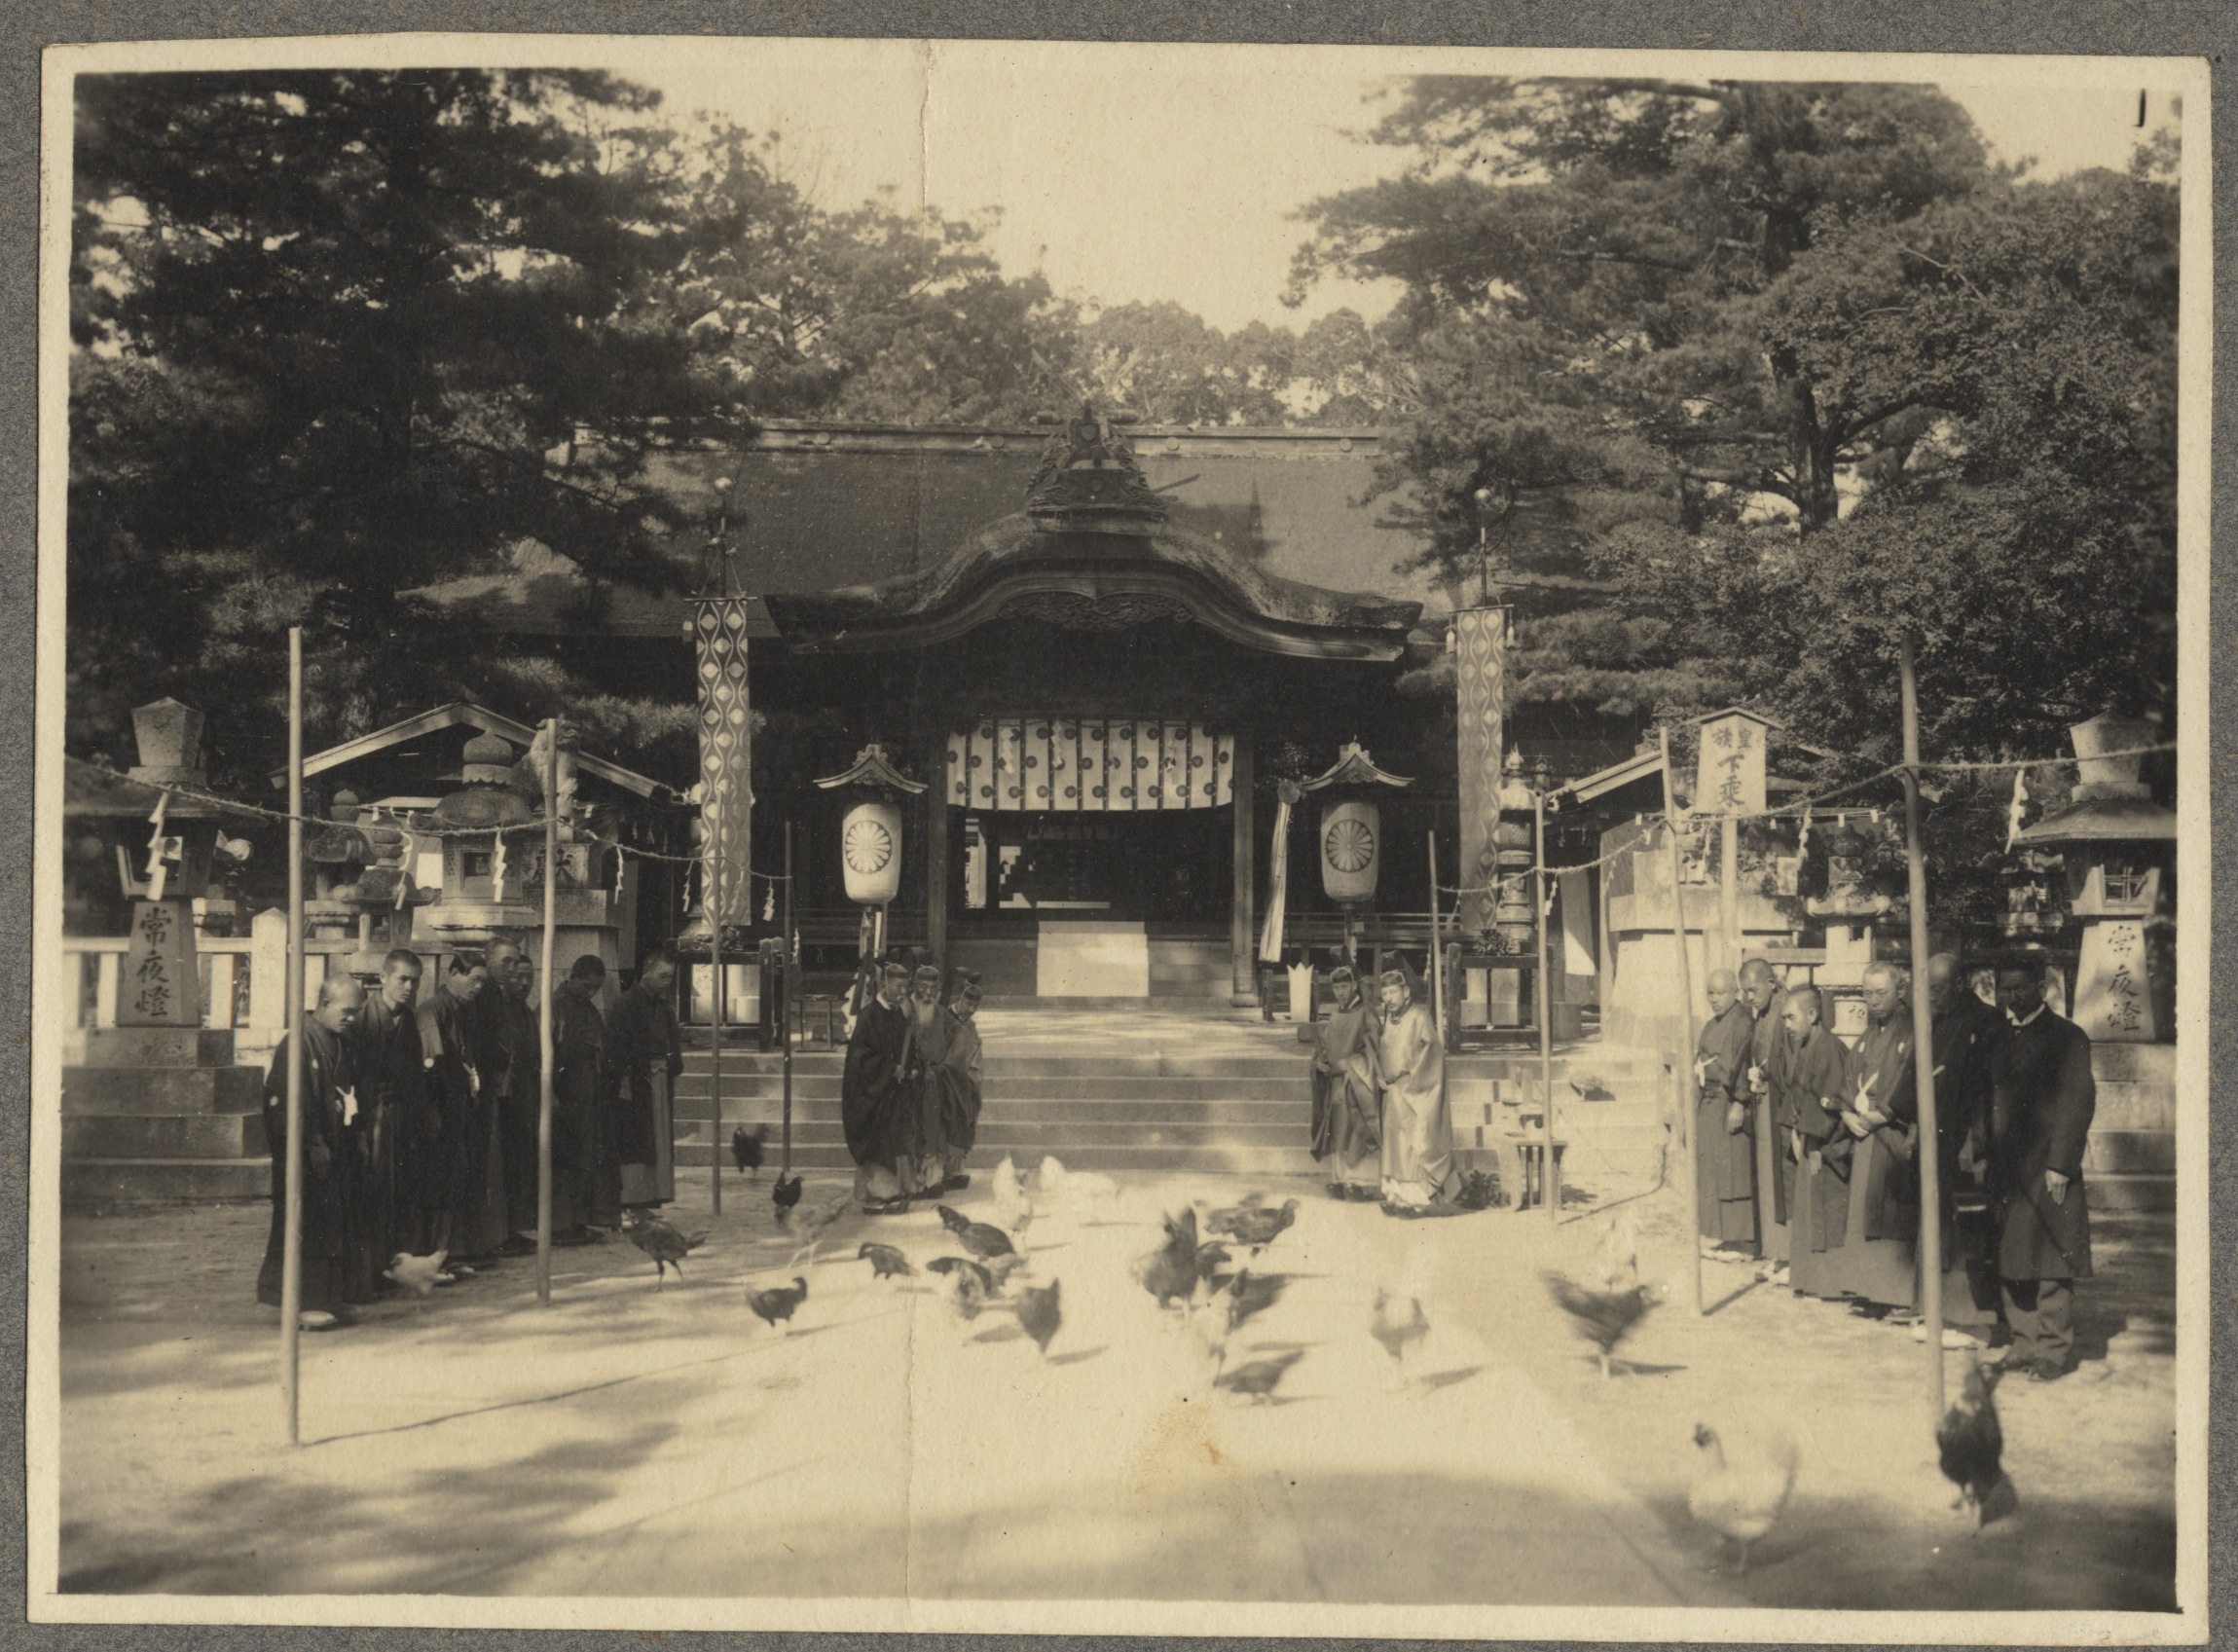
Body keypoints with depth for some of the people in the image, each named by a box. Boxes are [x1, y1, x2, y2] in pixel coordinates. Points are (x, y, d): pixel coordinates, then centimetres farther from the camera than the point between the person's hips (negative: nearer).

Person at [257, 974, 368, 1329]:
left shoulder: (340, 1042, 11)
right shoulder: (300, 1042, -15)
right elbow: (290, 1100, -19)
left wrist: (351, 1108, 5)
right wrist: (314, 1146, -20)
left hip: (331, 1150, 8)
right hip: (304, 1153, -8)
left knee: (333, 1227, 10)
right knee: (304, 1225, -4)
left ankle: (327, 1298, 18)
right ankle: (300, 1303, 1)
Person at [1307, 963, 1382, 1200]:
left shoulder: (1366, 1014, -6)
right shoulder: (1335, 1015, 14)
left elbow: (1372, 1049, -11)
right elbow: (1324, 1042, 19)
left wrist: (1347, 1064, -16)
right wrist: (1320, 1060, -1)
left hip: (1357, 1082, -6)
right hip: (1335, 1082, 6)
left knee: (1356, 1132, -8)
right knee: (1337, 1133, 5)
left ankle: (1362, 1182, -6)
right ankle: (1341, 1179, 8)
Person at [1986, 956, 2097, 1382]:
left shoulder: (2066, 1038, -5)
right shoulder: (2001, 1040, 16)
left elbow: (2079, 1103, -11)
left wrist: (2059, 1165, -16)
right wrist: (1987, 1163, 9)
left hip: (2047, 1173, -7)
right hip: (2007, 1173, 7)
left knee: (2051, 1267, -3)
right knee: (2012, 1266, 10)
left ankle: (2054, 1351, 3)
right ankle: (2024, 1343, 19)